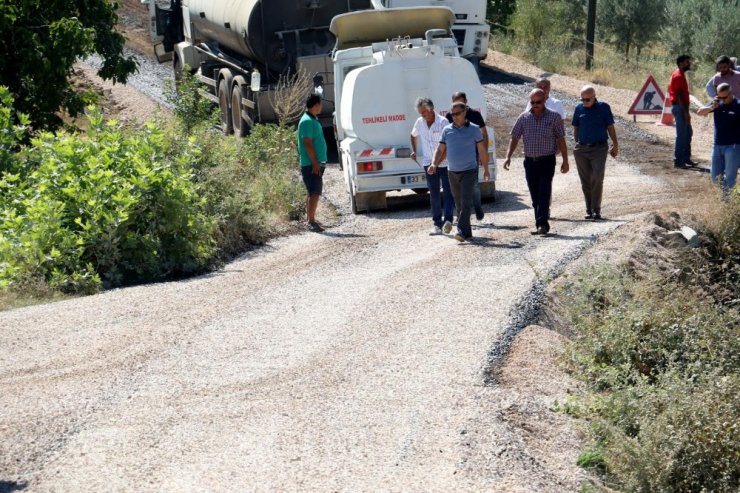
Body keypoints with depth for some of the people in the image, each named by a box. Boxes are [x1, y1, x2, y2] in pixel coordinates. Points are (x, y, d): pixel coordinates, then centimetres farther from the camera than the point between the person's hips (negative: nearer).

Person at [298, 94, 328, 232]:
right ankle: (311, 221, -13)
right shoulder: (307, 121, -16)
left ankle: (310, 219, 20)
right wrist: (315, 163, -23)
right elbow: (308, 144, -21)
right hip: (311, 163, -10)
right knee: (314, 192, -12)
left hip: (316, 163, 10)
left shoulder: (312, 120, 16)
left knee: (312, 192, 14)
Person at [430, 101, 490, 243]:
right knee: (459, 203, 10)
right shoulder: (447, 130, 6)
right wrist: (434, 164, -8)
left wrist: (486, 169, 6)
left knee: (466, 202, -15)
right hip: (452, 172, 4)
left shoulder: (474, 129, -1)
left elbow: (482, 150, 5)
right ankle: (467, 232, 19)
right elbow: (440, 149, 9)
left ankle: (462, 231, -23)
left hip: (469, 171, -4)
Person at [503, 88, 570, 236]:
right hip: (530, 161, 3)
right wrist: (508, 156, -2)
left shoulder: (554, 117, 1)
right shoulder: (524, 117, 6)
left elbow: (560, 140, 3)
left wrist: (565, 161, 1)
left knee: (544, 193, -13)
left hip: (547, 161, -3)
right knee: (535, 195, 6)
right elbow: (515, 138, 9)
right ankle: (541, 224, 13)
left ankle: (542, 223, -17)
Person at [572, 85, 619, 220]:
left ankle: (596, 210, -9)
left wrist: (615, 145, 8)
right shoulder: (579, 108, 7)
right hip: (581, 149, 3)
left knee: (597, 179, -13)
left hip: (599, 149, -3)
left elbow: (610, 127, 6)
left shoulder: (603, 107, 0)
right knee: (585, 181, 5)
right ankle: (589, 210, 13)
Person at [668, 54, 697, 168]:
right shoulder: (678, 76, -16)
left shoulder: (680, 75, 16)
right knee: (681, 135, -7)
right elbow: (679, 96, -22)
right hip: (680, 108, -11)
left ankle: (686, 158, 22)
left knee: (688, 133, 15)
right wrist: (686, 112, -24)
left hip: (682, 107, 11)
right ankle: (678, 161, -4)